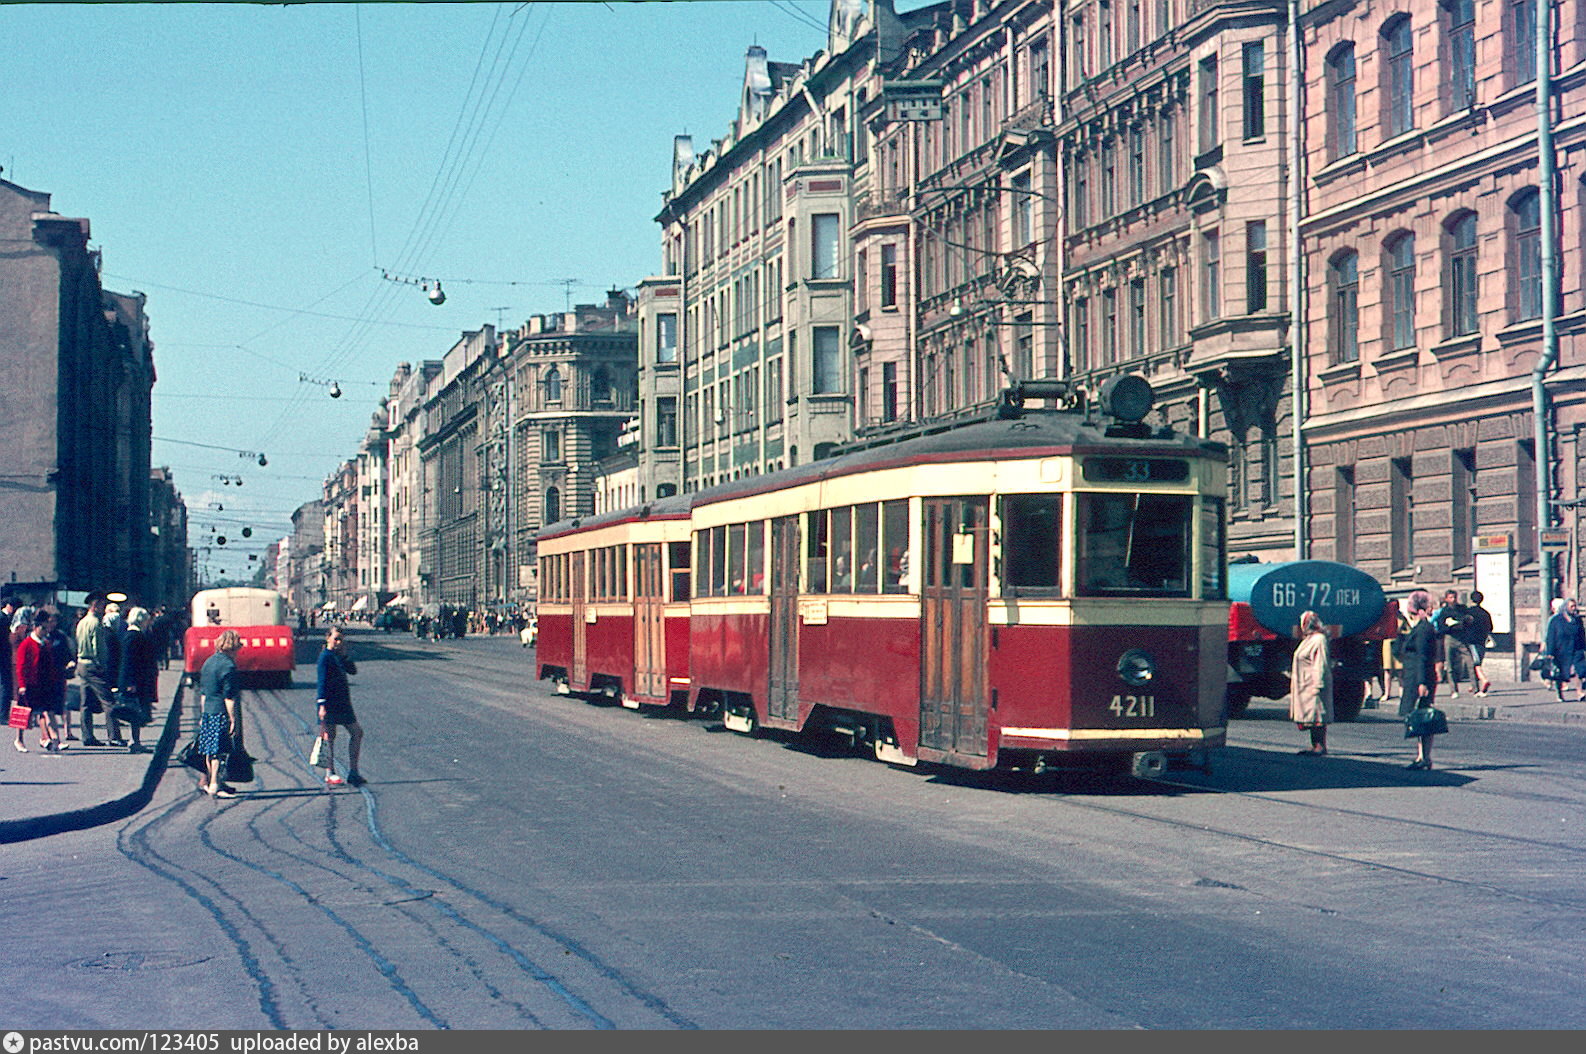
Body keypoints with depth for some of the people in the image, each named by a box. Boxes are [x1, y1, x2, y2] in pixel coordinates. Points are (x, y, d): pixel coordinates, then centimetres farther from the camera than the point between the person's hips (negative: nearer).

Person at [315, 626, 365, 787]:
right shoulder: (325, 656, -10)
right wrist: (322, 704, -20)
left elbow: (353, 670, 6)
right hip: (330, 701, -9)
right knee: (329, 736, -3)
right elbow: (322, 681, -15)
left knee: (357, 732, 7)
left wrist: (345, 654, -3)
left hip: (343, 701, 9)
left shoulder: (339, 656, 14)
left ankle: (353, 772, 11)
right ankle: (330, 774, 3)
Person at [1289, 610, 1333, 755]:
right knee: (1310, 716, 11)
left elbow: (1320, 664, -19)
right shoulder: (1308, 639, 19)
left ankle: (1321, 745, -10)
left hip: (1313, 684, -11)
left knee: (1317, 715, -10)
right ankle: (1315, 745, 14)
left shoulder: (1319, 640, -13)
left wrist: (1318, 684, -23)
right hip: (1305, 685, 11)